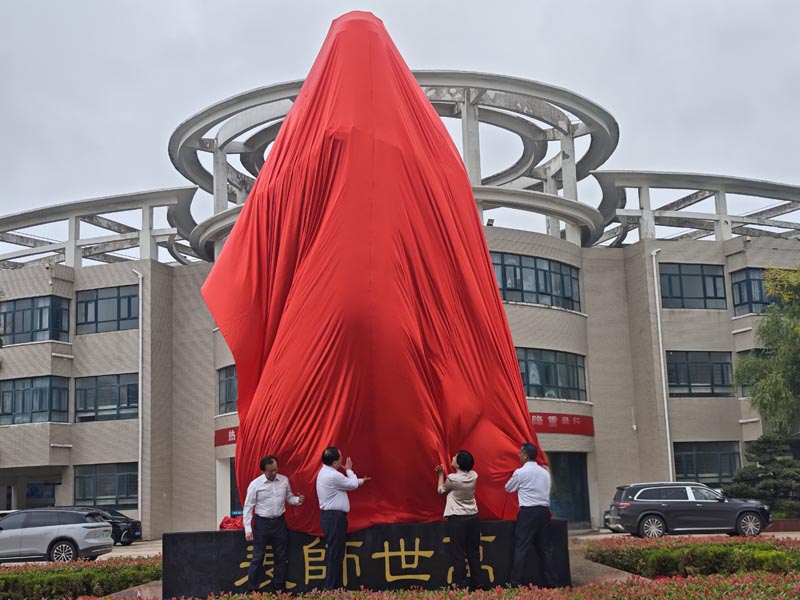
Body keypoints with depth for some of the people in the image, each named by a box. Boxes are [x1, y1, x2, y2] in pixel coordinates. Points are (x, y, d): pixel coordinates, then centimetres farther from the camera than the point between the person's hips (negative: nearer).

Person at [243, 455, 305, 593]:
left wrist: (298, 500, -13)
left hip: (279, 522, 3)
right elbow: (248, 507, -7)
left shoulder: (284, 480, -1)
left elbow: (289, 498, 11)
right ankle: (252, 590, 8)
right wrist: (248, 529, -12)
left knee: (281, 557, 10)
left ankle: (279, 589, 21)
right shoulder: (255, 484, -10)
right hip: (262, 523, -3)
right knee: (257, 557, 1)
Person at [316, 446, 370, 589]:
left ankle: (333, 586, 17)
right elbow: (353, 485, -7)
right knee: (335, 553, -7)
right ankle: (331, 588, -5)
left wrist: (360, 481, 32)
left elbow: (346, 483, 24)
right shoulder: (333, 476, -20)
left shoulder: (326, 472, 12)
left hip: (331, 516, 10)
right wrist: (349, 470, 10)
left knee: (333, 552, 13)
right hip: (334, 517, -10)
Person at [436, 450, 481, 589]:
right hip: (473, 517, 5)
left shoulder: (452, 478, -16)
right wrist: (450, 471, 19)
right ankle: (476, 583, 16)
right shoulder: (473, 476, -2)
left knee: (458, 553, 0)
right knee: (474, 552, 11)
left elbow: (441, 490, 5)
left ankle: (460, 585, -1)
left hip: (457, 519, -5)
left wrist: (441, 474, 16)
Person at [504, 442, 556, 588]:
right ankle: (549, 581, 13)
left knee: (521, 547, -4)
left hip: (528, 512, -6)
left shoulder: (520, 472, -5)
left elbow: (508, 488, 9)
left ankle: (516, 583, -6)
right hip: (544, 511, 6)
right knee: (544, 547, 12)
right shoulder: (545, 472, 12)